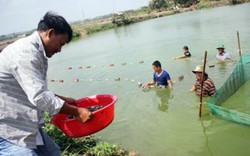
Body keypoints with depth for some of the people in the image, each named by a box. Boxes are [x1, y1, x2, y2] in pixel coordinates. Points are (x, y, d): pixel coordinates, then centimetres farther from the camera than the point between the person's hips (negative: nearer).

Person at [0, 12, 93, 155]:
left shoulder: (36, 51, 9)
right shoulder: (26, 52, -22)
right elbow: (39, 97, -28)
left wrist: (62, 99, 12)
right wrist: (77, 112, -20)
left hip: (24, 124, 10)